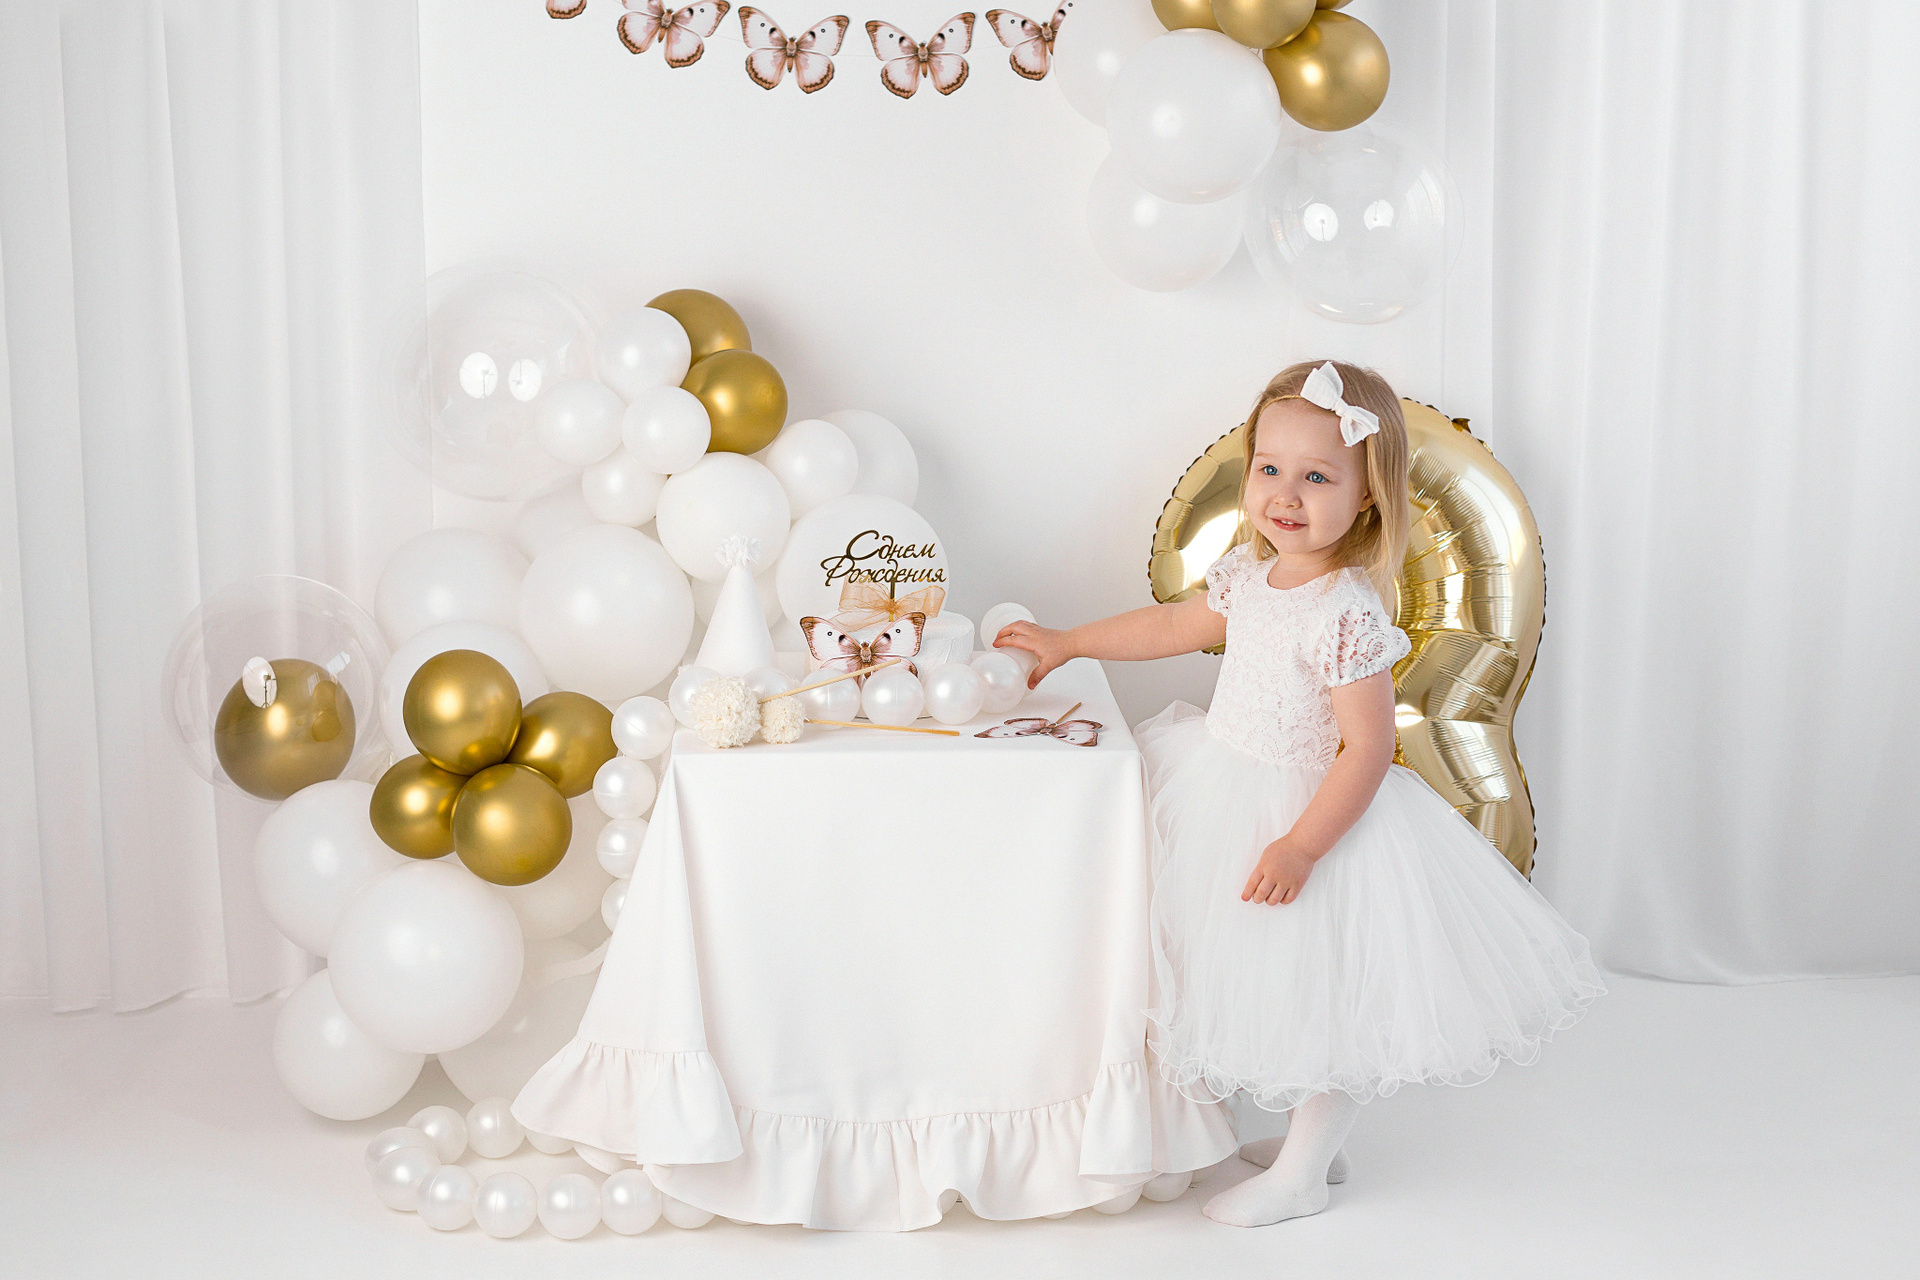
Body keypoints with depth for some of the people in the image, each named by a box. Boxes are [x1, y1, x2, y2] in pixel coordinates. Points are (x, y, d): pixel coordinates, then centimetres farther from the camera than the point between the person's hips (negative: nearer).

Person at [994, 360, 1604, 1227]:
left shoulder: (1345, 615, -26)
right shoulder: (1248, 573, 0)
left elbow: (1367, 750, -25)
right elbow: (1175, 625, 19)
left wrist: (1301, 846, -27)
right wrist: (1069, 644, 23)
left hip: (1316, 814, -8)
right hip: (1234, 795, 9)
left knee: (1326, 994, 5)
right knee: (1283, 988, 20)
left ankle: (1300, 1175, 22)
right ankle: (1313, 1137, 38)